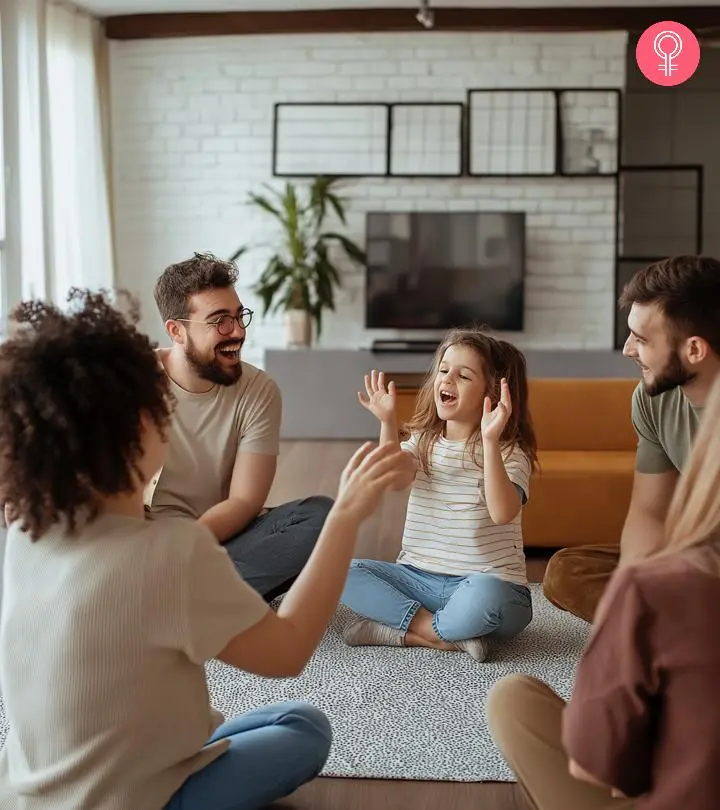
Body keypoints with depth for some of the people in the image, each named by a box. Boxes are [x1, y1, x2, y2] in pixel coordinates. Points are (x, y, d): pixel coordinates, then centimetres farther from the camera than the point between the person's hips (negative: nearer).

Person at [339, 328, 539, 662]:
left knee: (484, 596, -40)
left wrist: (490, 441, -33)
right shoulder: (423, 441, 9)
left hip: (487, 582, -5)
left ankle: (402, 630, -15)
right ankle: (447, 636, -20)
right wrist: (388, 422, -24)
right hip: (419, 578, 5)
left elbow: (503, 512, -25)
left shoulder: (510, 452, -5)